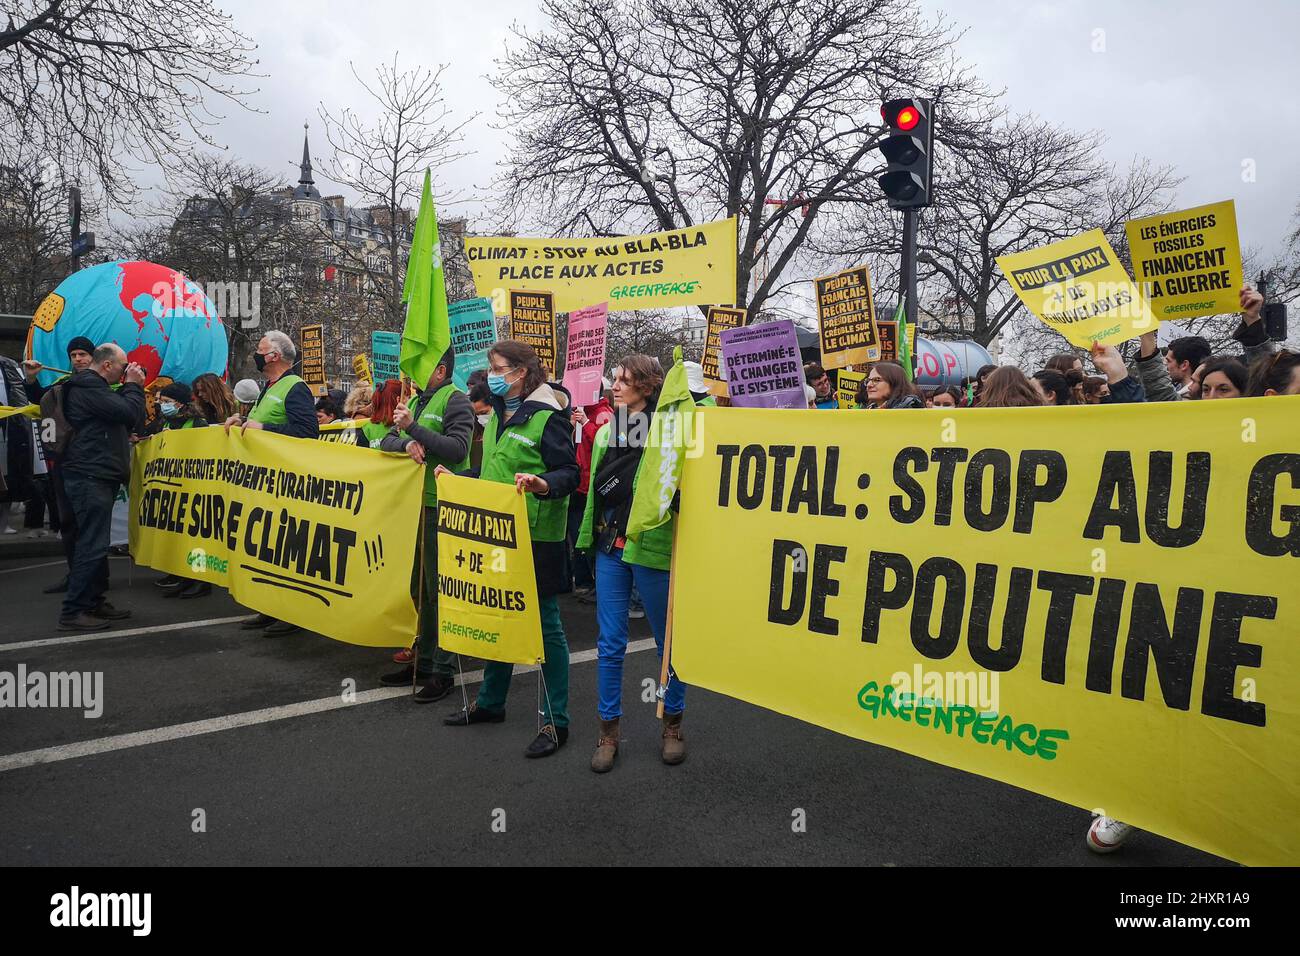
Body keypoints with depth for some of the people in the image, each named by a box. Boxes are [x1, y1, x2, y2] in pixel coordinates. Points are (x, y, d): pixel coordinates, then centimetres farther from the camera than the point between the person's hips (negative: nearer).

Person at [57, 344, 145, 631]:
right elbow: (128, 414, -20)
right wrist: (133, 386, -4)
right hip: (90, 477, -11)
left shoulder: (95, 387, 21)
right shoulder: (87, 386, -12)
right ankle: (73, 612, -7)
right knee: (92, 545, -11)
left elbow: (132, 422, 20)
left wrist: (133, 388, 10)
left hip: (99, 477, 11)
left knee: (96, 544, 14)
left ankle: (95, 602, 22)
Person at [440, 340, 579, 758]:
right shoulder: (498, 416, 15)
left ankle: (556, 721, 10)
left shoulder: (547, 417, -11)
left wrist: (543, 484, -34)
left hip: (536, 536, -8)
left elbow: (570, 473, -16)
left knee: (543, 622, -1)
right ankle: (490, 701, 34)